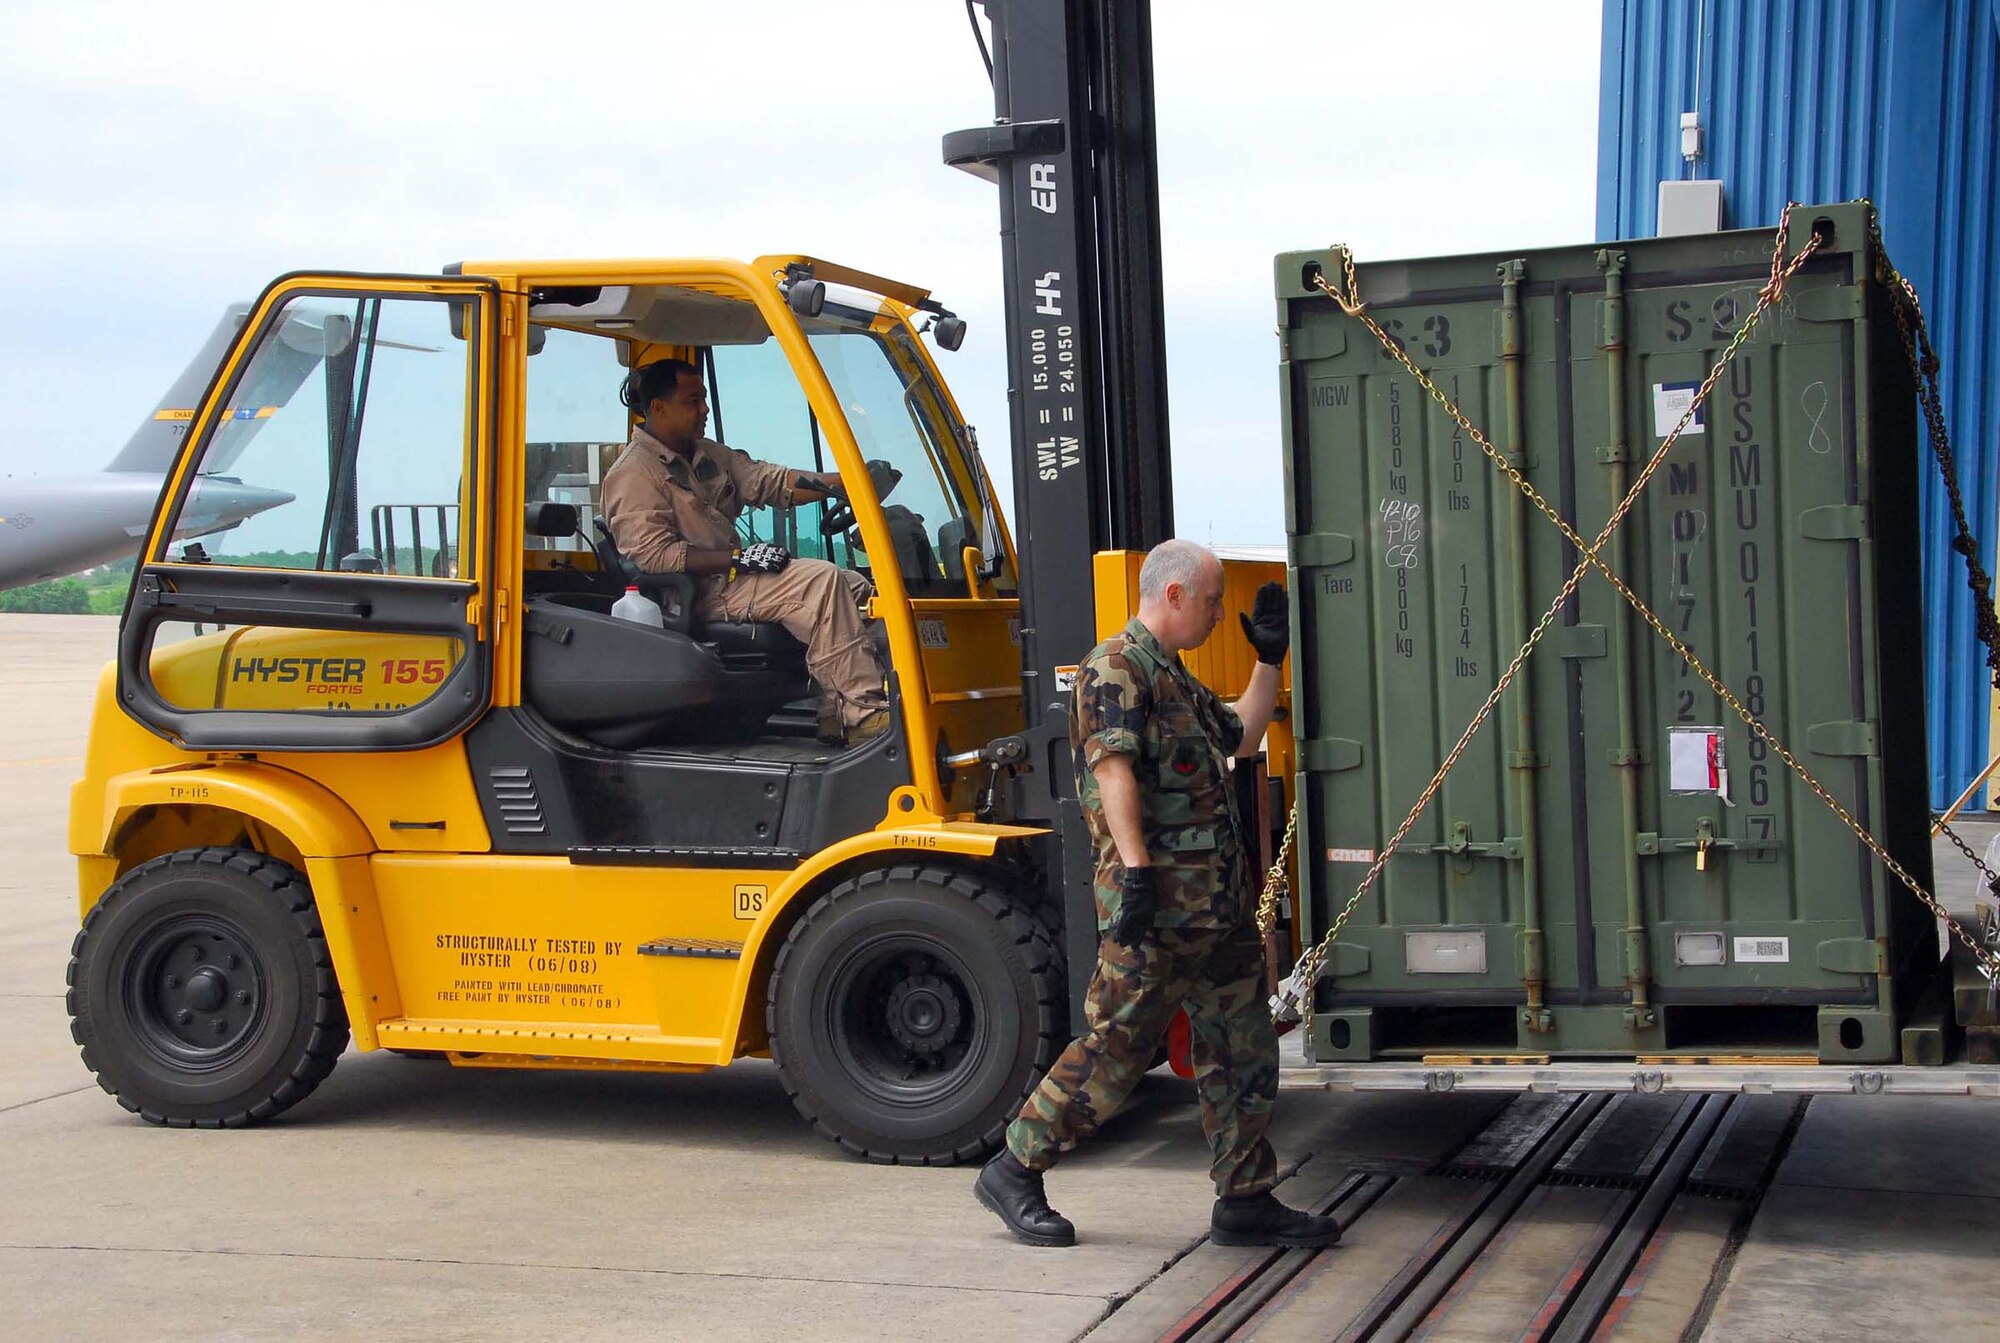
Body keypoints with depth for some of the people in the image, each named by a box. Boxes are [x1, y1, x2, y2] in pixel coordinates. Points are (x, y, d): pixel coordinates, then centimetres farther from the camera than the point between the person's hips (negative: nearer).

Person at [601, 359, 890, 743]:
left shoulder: (707, 454, 19)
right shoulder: (633, 474, -10)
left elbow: (769, 481, 11)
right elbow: (651, 553, -20)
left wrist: (841, 482, -5)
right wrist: (737, 559, -22)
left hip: (729, 577, 10)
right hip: (703, 594, -10)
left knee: (854, 586, -1)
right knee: (820, 581, -24)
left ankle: (837, 712, -12)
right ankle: (863, 714, -25)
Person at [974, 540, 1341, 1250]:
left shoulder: (1175, 678, 22)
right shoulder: (1116, 665, -9)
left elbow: (1242, 735, 36)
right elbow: (1112, 766, -20)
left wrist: (1269, 658, 29)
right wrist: (1135, 868, -28)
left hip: (1218, 903, 10)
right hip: (1157, 900, -10)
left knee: (1242, 1049, 9)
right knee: (1118, 1043, -6)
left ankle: (1246, 1201, 16)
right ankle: (1014, 1171, 7)